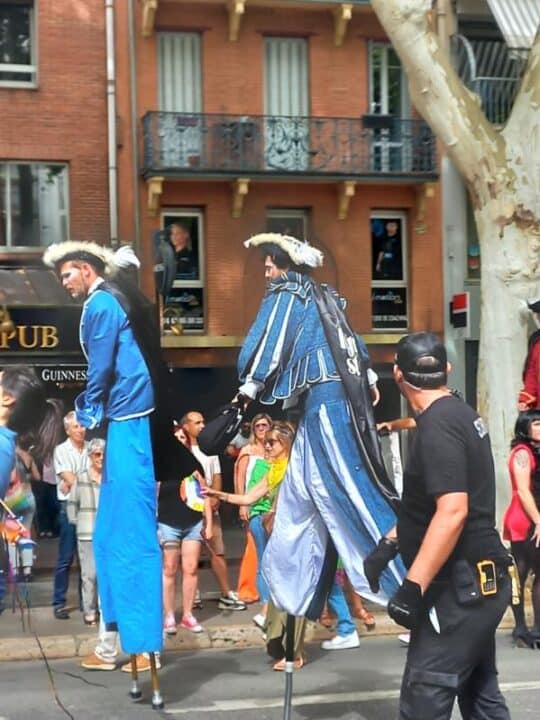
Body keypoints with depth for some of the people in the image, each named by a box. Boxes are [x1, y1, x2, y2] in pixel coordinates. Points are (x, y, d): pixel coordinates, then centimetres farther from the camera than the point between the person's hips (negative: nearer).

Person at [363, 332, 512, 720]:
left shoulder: (437, 426, -19)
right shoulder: (461, 414, 11)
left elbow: (452, 511, -28)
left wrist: (413, 587, -27)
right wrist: (389, 543, 19)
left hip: (460, 585, -10)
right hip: (478, 578, 10)